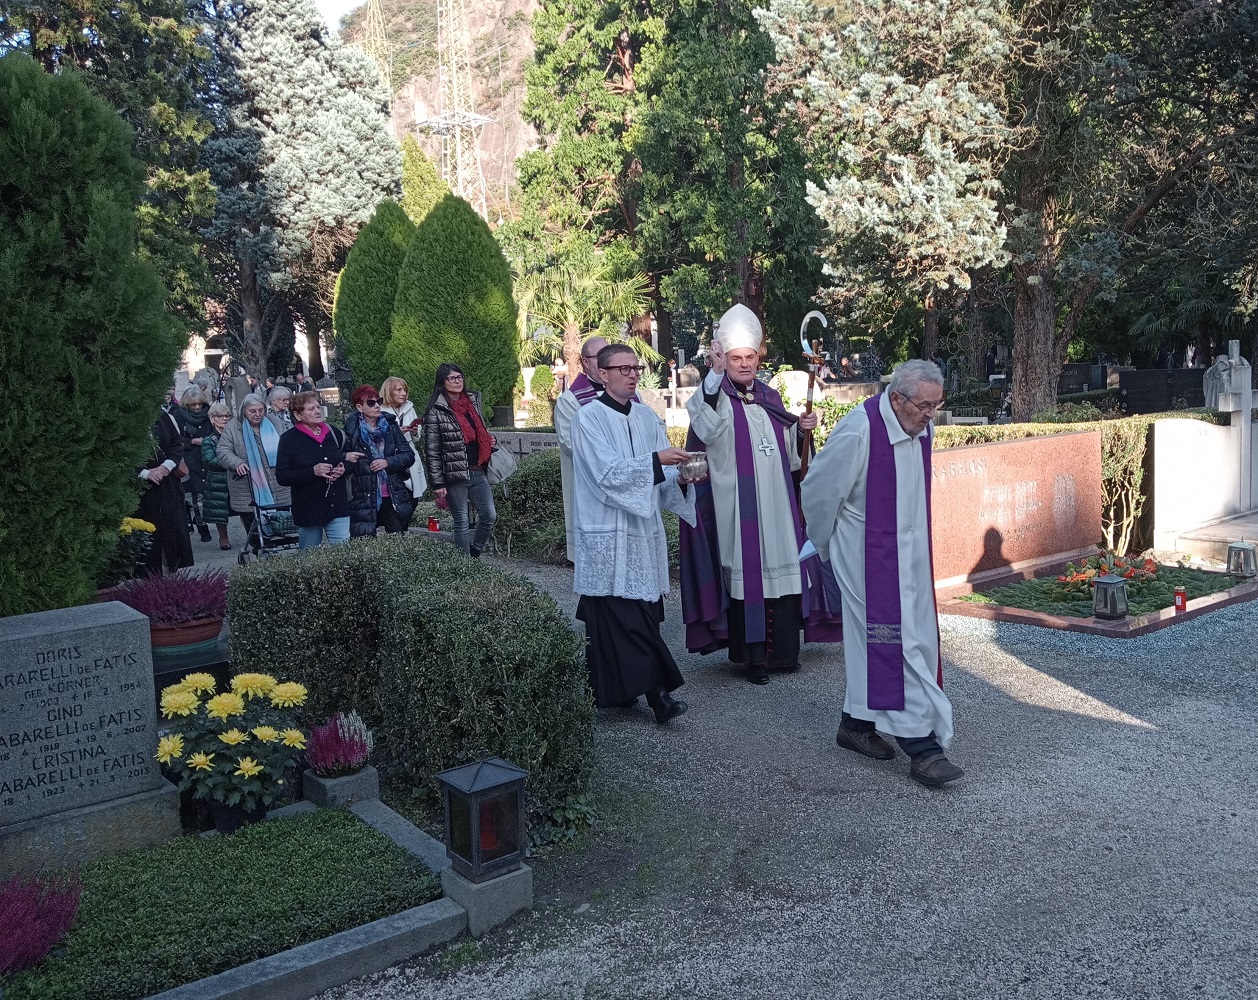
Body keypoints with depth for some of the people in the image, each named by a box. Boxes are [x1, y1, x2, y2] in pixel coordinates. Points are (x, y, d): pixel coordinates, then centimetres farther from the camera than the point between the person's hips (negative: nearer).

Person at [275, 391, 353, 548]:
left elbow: (345, 458, 23)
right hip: (308, 510, -3)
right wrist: (313, 471, -20)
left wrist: (343, 469, -1)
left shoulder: (334, 433, 8)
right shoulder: (289, 439, -4)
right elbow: (281, 477, -8)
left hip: (337, 505, 3)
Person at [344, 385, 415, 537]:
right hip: (365, 500, -3)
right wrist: (347, 459, -19)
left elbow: (409, 455, 5)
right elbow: (345, 465, 2)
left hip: (393, 498, 3)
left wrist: (388, 462, -9)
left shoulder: (391, 426, 7)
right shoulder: (352, 431, -2)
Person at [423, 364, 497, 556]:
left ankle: (474, 553, 23)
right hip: (455, 476, -6)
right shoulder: (436, 412, -8)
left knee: (490, 516, 2)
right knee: (461, 522, 2)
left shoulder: (473, 401, 11)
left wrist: (489, 441, 4)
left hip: (477, 472, 6)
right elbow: (432, 450, -9)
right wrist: (438, 484, -12)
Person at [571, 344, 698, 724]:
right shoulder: (589, 418, -5)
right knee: (627, 618, -9)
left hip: (643, 530, 6)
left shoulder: (647, 417, 12)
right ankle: (655, 692, -7)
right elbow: (607, 472, -17)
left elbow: (661, 477, 8)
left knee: (639, 617, 6)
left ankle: (617, 690, 16)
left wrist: (680, 478, -14)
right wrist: (656, 460, -26)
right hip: (607, 534, -6)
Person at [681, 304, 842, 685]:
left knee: (783, 568, 7)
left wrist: (802, 428, 3)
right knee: (745, 572, -2)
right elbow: (706, 428, -29)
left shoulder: (770, 397, 13)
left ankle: (783, 650, 20)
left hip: (778, 504, 5)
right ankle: (750, 655, 8)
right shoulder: (714, 397, -4)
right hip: (738, 506, -5)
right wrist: (716, 374, -34)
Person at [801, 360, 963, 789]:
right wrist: (826, 544, 2)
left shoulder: (920, 428, 1)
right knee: (896, 640, -9)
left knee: (874, 638, 14)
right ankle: (921, 745, -6)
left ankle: (857, 723, 28)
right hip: (868, 556, -7)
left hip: (909, 554, 8)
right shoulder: (859, 431, -22)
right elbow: (818, 489, -11)